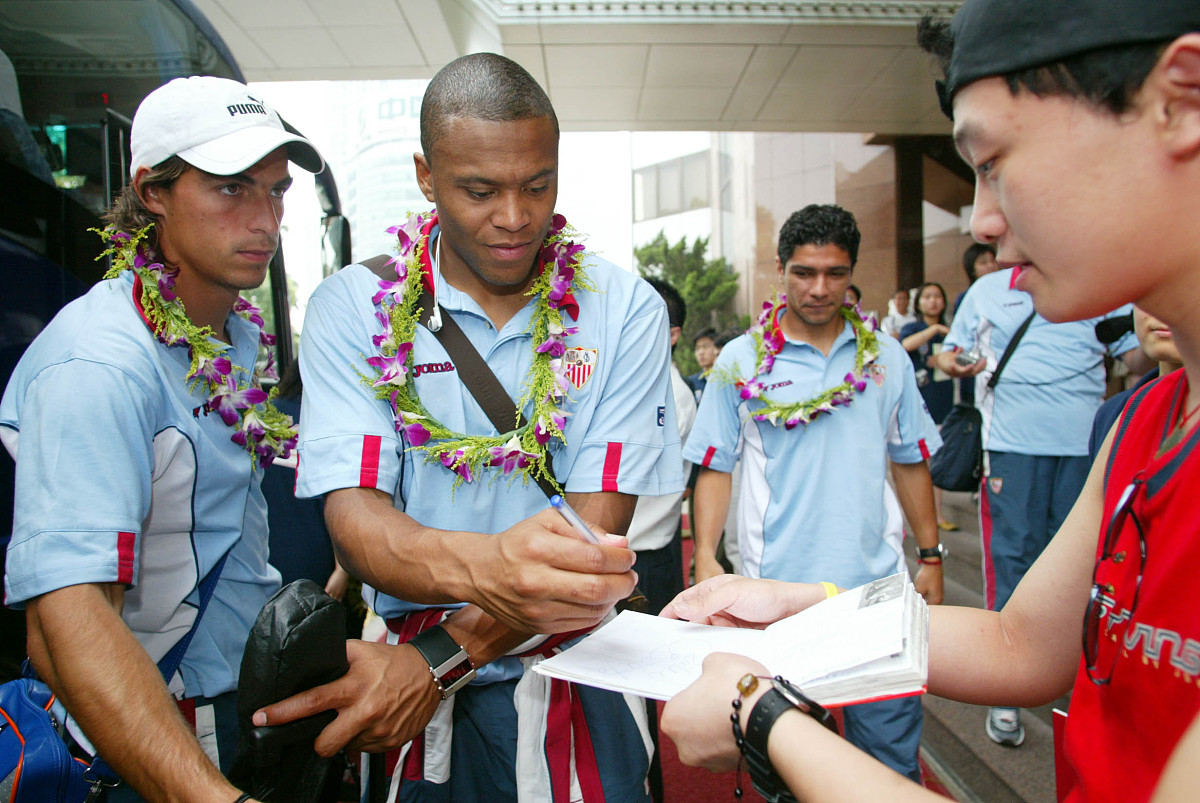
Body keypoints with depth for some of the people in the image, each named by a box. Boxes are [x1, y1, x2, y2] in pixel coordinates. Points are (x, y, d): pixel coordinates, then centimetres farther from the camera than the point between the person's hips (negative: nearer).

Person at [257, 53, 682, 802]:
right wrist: (480, 566, -37)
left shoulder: (626, 310, -8)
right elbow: (354, 513, -16)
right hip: (411, 697, 1)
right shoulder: (352, 308, -6)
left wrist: (436, 656, -24)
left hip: (576, 683, 0)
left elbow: (597, 527, -13)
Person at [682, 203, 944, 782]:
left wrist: (931, 556, 11)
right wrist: (705, 557, -9)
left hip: (876, 582, 2)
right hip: (777, 583, -1)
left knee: (892, 745, 11)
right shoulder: (741, 361, -2)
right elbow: (715, 467, 0)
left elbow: (911, 462, 12)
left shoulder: (886, 358, 6)